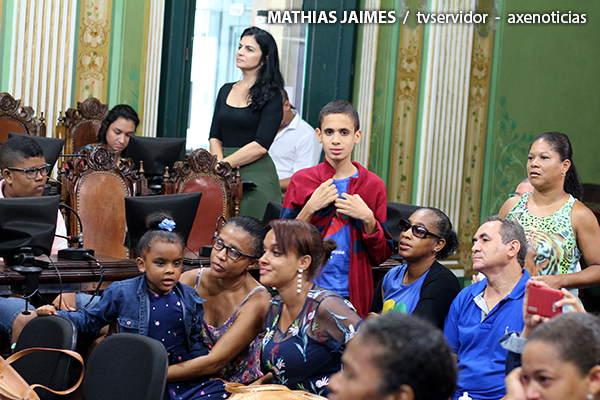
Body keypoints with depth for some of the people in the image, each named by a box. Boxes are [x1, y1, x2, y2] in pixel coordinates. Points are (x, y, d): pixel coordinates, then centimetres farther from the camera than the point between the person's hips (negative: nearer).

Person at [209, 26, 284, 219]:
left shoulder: (271, 96, -3)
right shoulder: (226, 91, 15)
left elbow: (260, 146, -12)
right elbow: (215, 137, 11)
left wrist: (223, 164, -11)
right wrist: (218, 163, -7)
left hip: (256, 176, -5)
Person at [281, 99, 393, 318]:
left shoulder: (374, 185, 4)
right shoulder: (301, 180, 3)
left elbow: (380, 256, 5)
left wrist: (368, 219, -11)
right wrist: (310, 209, -11)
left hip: (352, 295, 0)